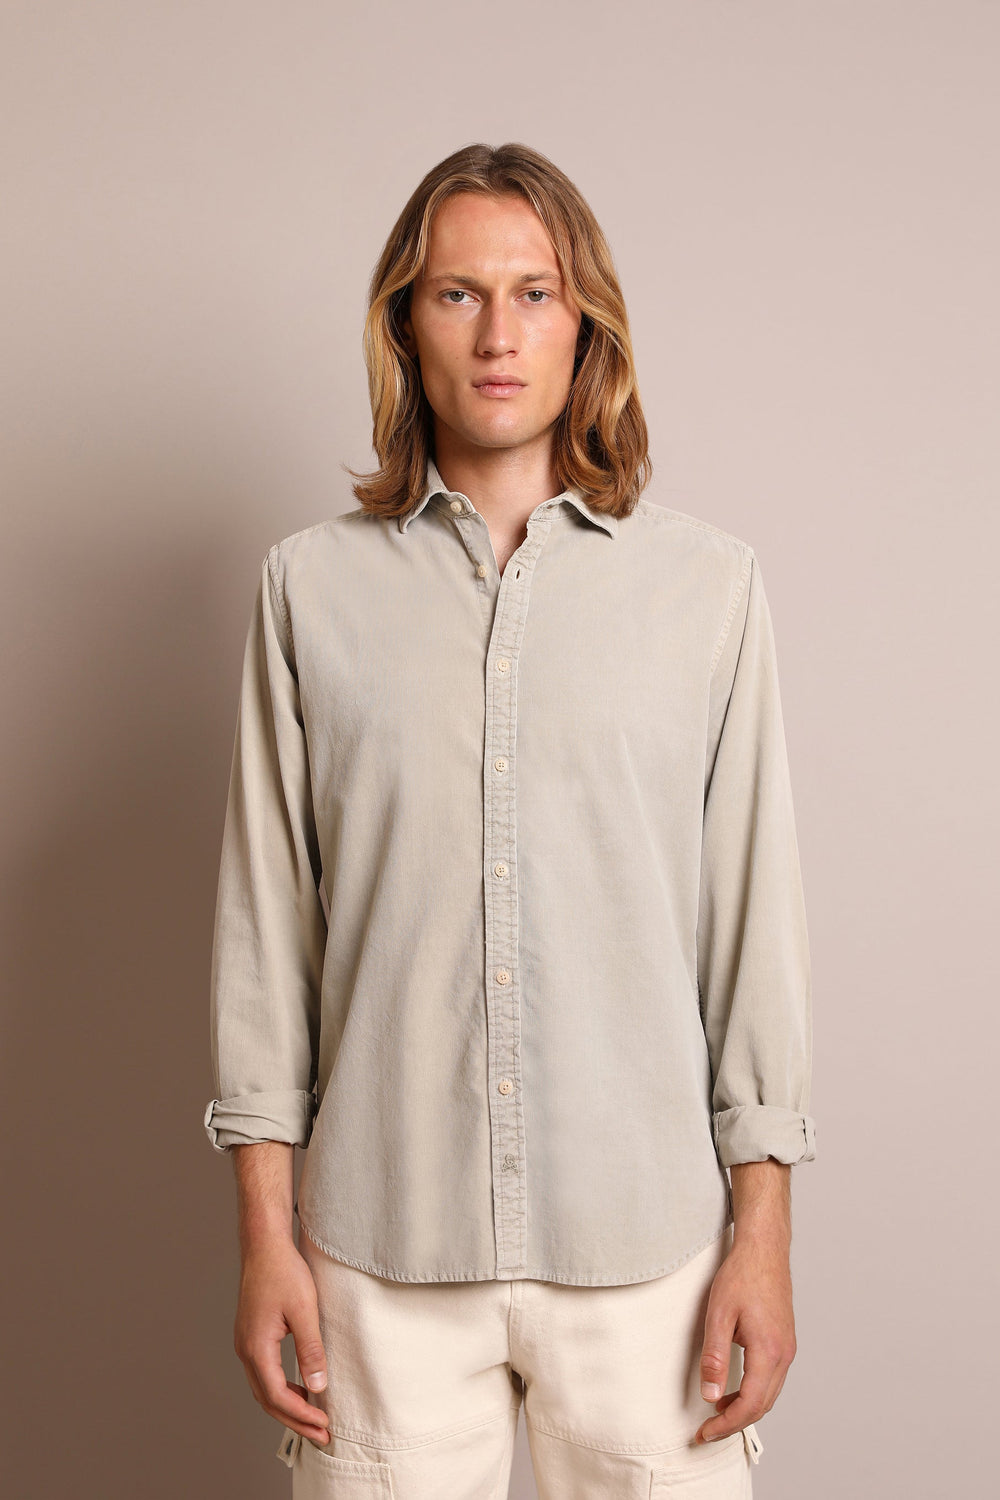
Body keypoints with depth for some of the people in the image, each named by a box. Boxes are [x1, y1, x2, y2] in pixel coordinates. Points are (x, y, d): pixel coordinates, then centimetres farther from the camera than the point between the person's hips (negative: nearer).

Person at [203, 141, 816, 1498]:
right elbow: (267, 914, 3)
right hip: (381, 1240, 1)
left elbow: (755, 911, 2)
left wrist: (764, 1231, 0)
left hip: (644, 1235, 0)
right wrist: (264, 1229, 2)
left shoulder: (708, 584, 1)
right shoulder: (313, 586, 3)